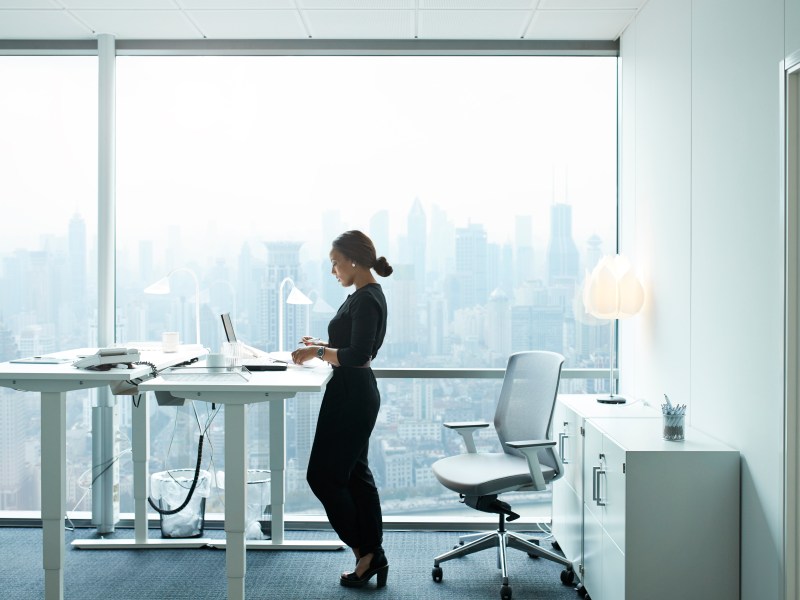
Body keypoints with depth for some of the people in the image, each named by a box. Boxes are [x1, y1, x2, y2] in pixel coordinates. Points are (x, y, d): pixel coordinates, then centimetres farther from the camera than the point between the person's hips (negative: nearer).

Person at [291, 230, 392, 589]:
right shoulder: (364, 296, 13)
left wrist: (317, 352, -16)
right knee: (354, 474, 14)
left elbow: (358, 355, -24)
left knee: (323, 475, -1)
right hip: (355, 395, 11)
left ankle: (366, 552, 9)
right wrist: (322, 346, 12)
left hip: (351, 397, -11)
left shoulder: (367, 299, -18)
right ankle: (373, 556, 21)